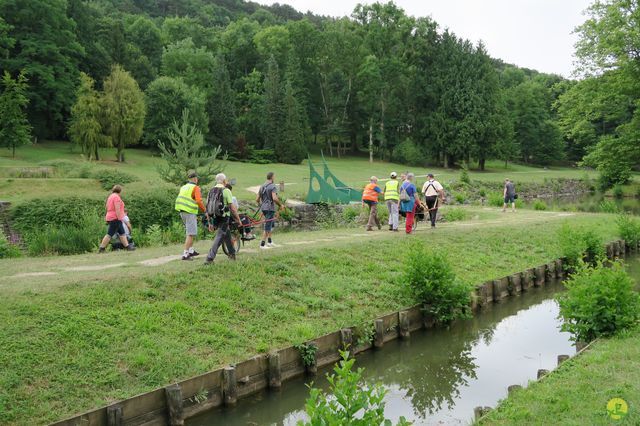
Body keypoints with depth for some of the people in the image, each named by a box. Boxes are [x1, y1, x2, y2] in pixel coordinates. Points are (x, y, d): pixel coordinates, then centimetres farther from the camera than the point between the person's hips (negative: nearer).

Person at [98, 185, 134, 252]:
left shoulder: (111, 196, 18)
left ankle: (127, 247, 12)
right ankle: (101, 249, -6)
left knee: (122, 233, 11)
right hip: (115, 218, -10)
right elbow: (117, 209, -20)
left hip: (111, 218, 10)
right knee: (109, 234, -8)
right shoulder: (116, 197, -13)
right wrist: (119, 219, -20)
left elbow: (108, 208, 22)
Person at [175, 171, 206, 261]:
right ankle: (185, 254, -12)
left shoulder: (183, 187, 16)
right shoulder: (195, 188, -7)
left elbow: (180, 200, 19)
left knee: (190, 232, 22)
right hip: (190, 213, -8)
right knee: (191, 234, -7)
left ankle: (191, 250, 27)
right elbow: (199, 201, -19)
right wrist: (205, 211, -8)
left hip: (182, 212, 8)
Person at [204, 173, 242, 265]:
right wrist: (238, 220, -4)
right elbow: (232, 207, -12)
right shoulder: (226, 191, -9)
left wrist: (210, 223, 16)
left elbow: (208, 208, 11)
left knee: (227, 234, 24)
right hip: (224, 218, -7)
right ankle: (209, 258, -13)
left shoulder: (211, 191, 10)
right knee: (219, 237, -5)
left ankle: (232, 253, 37)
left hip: (214, 218, 7)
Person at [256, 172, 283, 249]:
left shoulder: (262, 187, 13)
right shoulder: (273, 186, -11)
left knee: (272, 224, 21)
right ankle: (262, 244, -4)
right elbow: (274, 198, -23)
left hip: (263, 208, 8)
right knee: (267, 226, -4)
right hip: (270, 208, -8)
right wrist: (280, 205, -8)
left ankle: (269, 241, 20)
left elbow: (257, 199, 14)